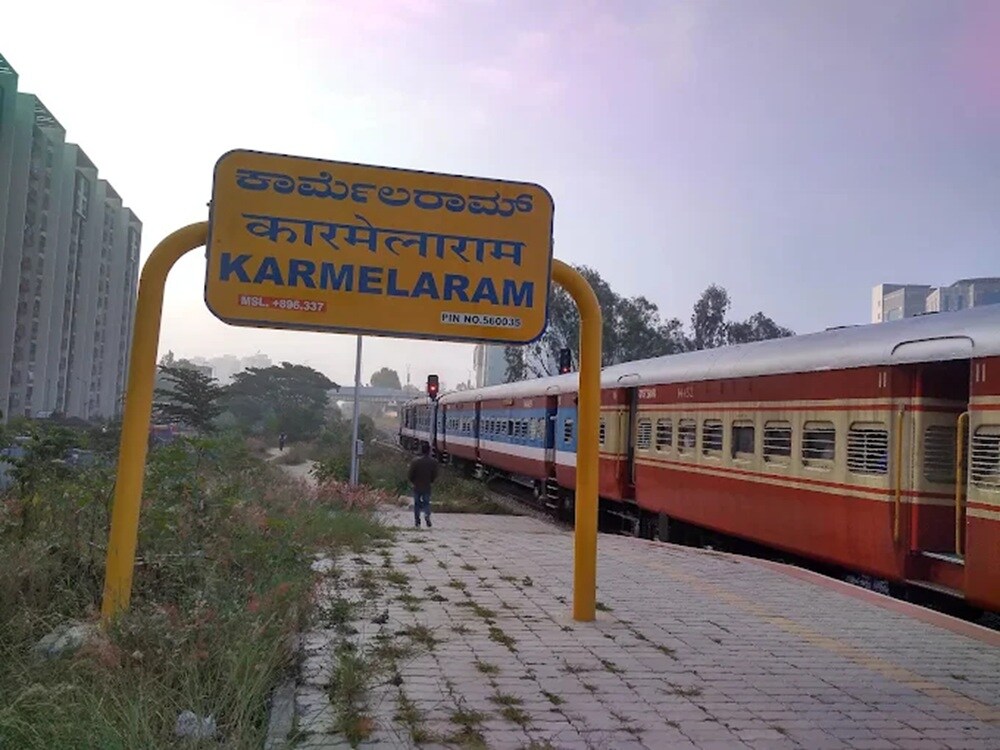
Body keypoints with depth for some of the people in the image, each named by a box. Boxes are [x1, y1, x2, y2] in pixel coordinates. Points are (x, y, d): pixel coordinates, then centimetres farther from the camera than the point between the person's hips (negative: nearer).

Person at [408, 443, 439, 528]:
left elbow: (410, 475, -10)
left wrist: (413, 482, 9)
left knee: (417, 503, 15)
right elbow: (435, 475, -3)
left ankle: (417, 521, 19)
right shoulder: (433, 462, -9)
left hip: (417, 487, -1)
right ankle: (427, 514, -15)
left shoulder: (415, 461, -15)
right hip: (427, 487, 1)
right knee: (426, 502, 14)